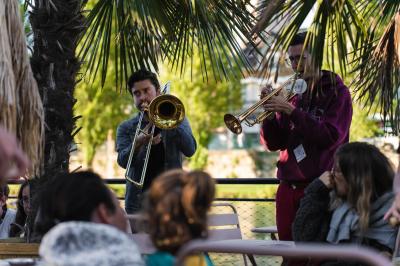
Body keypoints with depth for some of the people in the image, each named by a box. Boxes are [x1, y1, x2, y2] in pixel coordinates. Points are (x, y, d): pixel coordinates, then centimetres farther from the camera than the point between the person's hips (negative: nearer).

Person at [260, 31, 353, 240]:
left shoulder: (336, 92, 0)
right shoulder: (294, 94, 14)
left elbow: (330, 137, -15)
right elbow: (273, 144, 12)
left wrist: (291, 111, -16)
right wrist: (270, 113, -6)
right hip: (288, 189, 5)